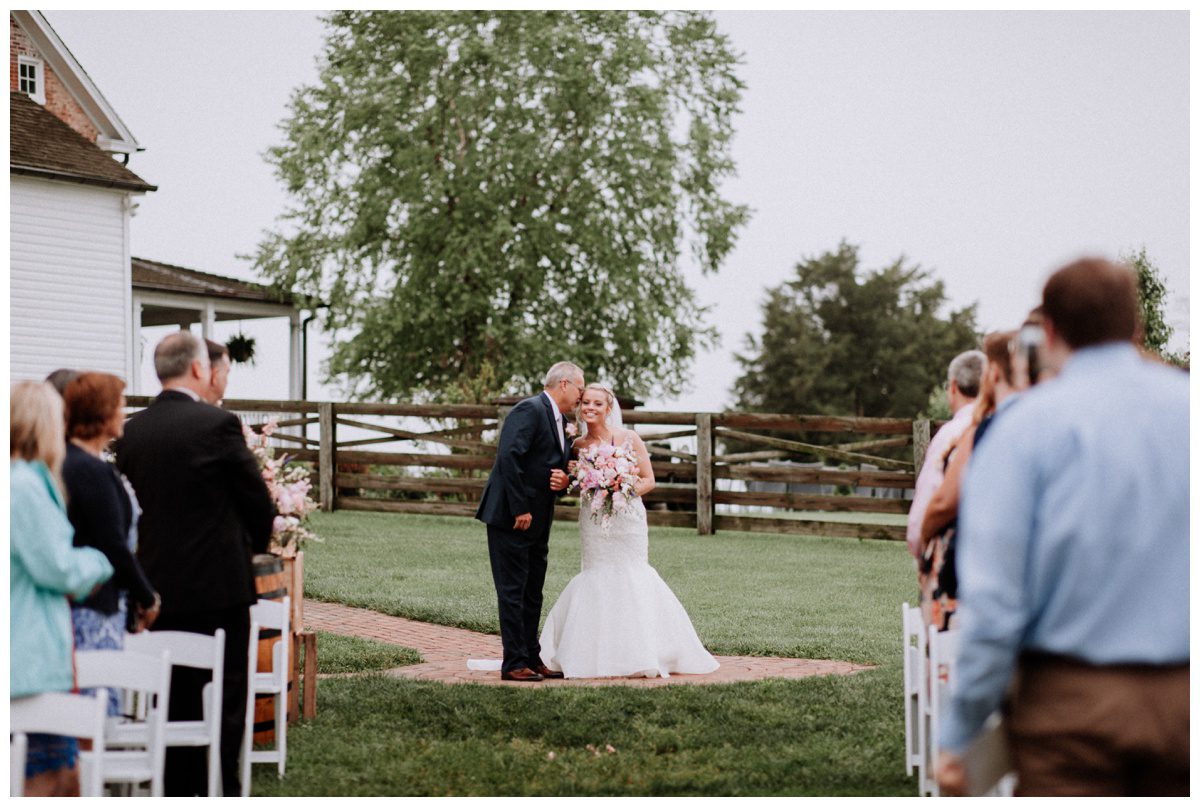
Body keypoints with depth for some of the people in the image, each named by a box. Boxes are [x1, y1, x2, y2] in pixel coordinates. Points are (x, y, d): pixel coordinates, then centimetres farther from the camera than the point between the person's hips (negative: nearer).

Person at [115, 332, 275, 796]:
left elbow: (138, 500, 11)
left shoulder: (131, 432, 3)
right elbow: (258, 501, -6)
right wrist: (254, 544, 14)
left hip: (159, 583, 5)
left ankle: (179, 793, 14)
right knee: (226, 702, 1)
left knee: (175, 700, 11)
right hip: (219, 584, -5)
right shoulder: (218, 424, -13)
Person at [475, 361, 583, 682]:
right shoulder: (530, 410, -14)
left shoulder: (562, 423, 16)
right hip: (512, 519, -9)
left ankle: (532, 658, 18)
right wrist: (519, 509, -23)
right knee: (513, 593, -5)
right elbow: (508, 456, -23)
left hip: (537, 522, 9)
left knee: (532, 595, 13)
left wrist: (564, 480, -3)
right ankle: (515, 664, -3)